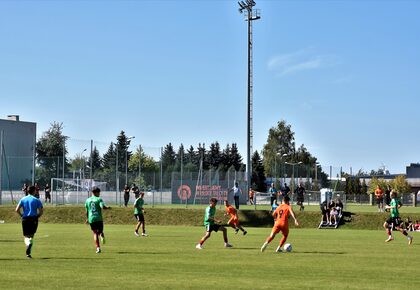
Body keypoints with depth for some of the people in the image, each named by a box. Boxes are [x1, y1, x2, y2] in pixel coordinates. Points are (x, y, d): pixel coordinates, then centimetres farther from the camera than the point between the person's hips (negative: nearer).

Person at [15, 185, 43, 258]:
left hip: (25, 219, 1)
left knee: (26, 236, 10)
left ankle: (28, 243, -26)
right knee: (31, 235, 10)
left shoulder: (23, 199, 7)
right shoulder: (36, 200, 0)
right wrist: (37, 216, 8)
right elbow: (41, 211, -8)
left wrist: (22, 215, 11)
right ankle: (28, 253, -5)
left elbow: (17, 210, -1)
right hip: (34, 219, -1)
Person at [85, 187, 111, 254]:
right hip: (99, 218, -3)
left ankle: (98, 247, -7)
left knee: (95, 233, 5)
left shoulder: (88, 200, 11)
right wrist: (108, 207, 1)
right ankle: (101, 235, -24)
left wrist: (87, 219, 26)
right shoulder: (99, 199, -2)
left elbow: (86, 211, 14)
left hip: (91, 219, 3)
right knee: (100, 231, 14)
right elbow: (103, 206, -18)